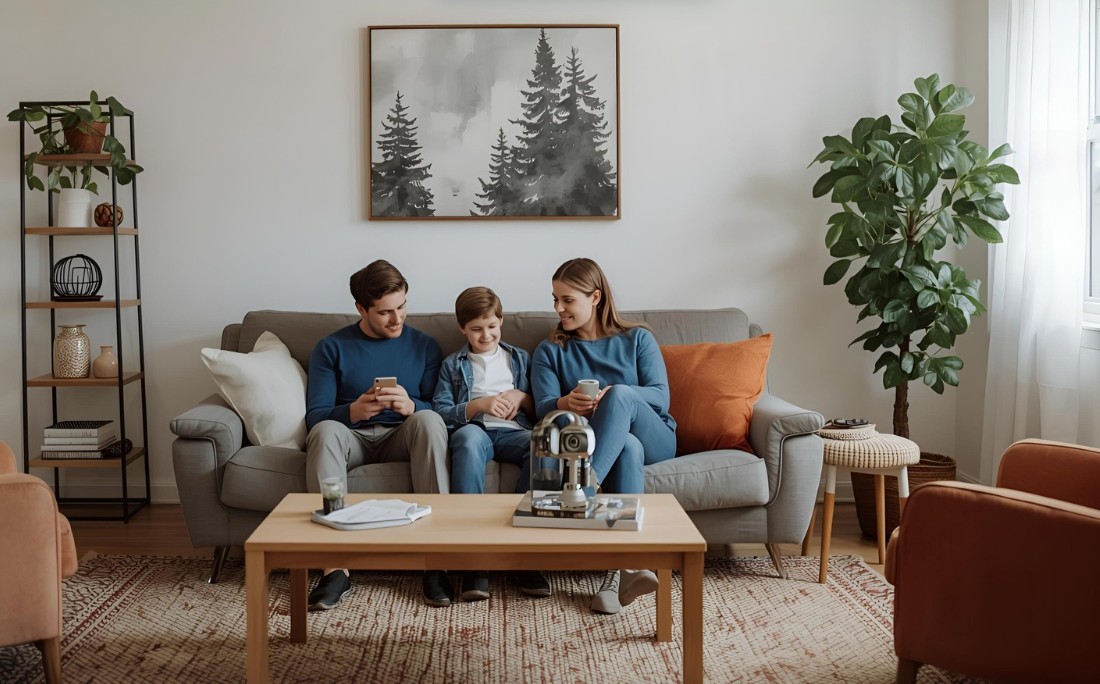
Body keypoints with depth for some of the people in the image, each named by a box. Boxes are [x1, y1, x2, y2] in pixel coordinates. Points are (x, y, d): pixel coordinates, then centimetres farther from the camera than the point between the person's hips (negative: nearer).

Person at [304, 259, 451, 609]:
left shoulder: (424, 346, 11)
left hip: (402, 438, 1)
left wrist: (410, 406, -22)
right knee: (325, 431, -34)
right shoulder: (331, 348, 7)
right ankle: (335, 568, -37)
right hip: (351, 437, 0)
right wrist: (353, 411, -24)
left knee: (429, 420, -33)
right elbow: (314, 417, -2)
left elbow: (438, 409, 2)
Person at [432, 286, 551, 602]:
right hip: (475, 431, -1)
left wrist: (521, 398, 3)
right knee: (468, 436, -41)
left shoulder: (520, 359, 27)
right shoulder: (453, 365, 22)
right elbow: (440, 412, 7)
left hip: (513, 432, 2)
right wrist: (480, 404, -6)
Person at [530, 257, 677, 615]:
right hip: (596, 442, 0)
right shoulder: (549, 351, 15)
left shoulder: (637, 339, 13)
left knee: (620, 395, -33)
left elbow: (661, 397, -1)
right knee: (628, 447, -38)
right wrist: (565, 404, -27)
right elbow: (543, 407, 0)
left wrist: (613, 396, -23)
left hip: (655, 439, 0)